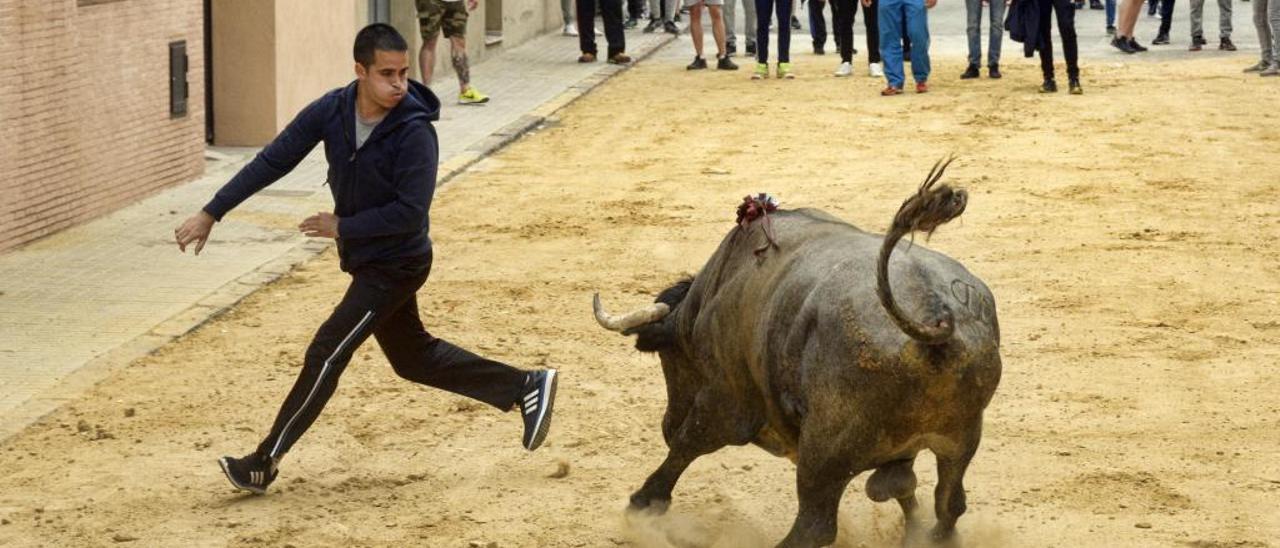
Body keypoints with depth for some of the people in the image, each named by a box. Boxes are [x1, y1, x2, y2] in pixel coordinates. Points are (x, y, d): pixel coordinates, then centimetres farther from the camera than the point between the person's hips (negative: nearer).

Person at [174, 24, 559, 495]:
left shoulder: (415, 134, -26)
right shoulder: (332, 111, -10)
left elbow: (411, 212, -27)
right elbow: (273, 161, -7)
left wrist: (342, 227, -20)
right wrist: (211, 213, -10)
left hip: (396, 265, -7)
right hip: (367, 260, 7)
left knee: (326, 353, -7)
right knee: (413, 356, 20)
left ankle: (265, 464, 3)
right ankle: (527, 389, 32)